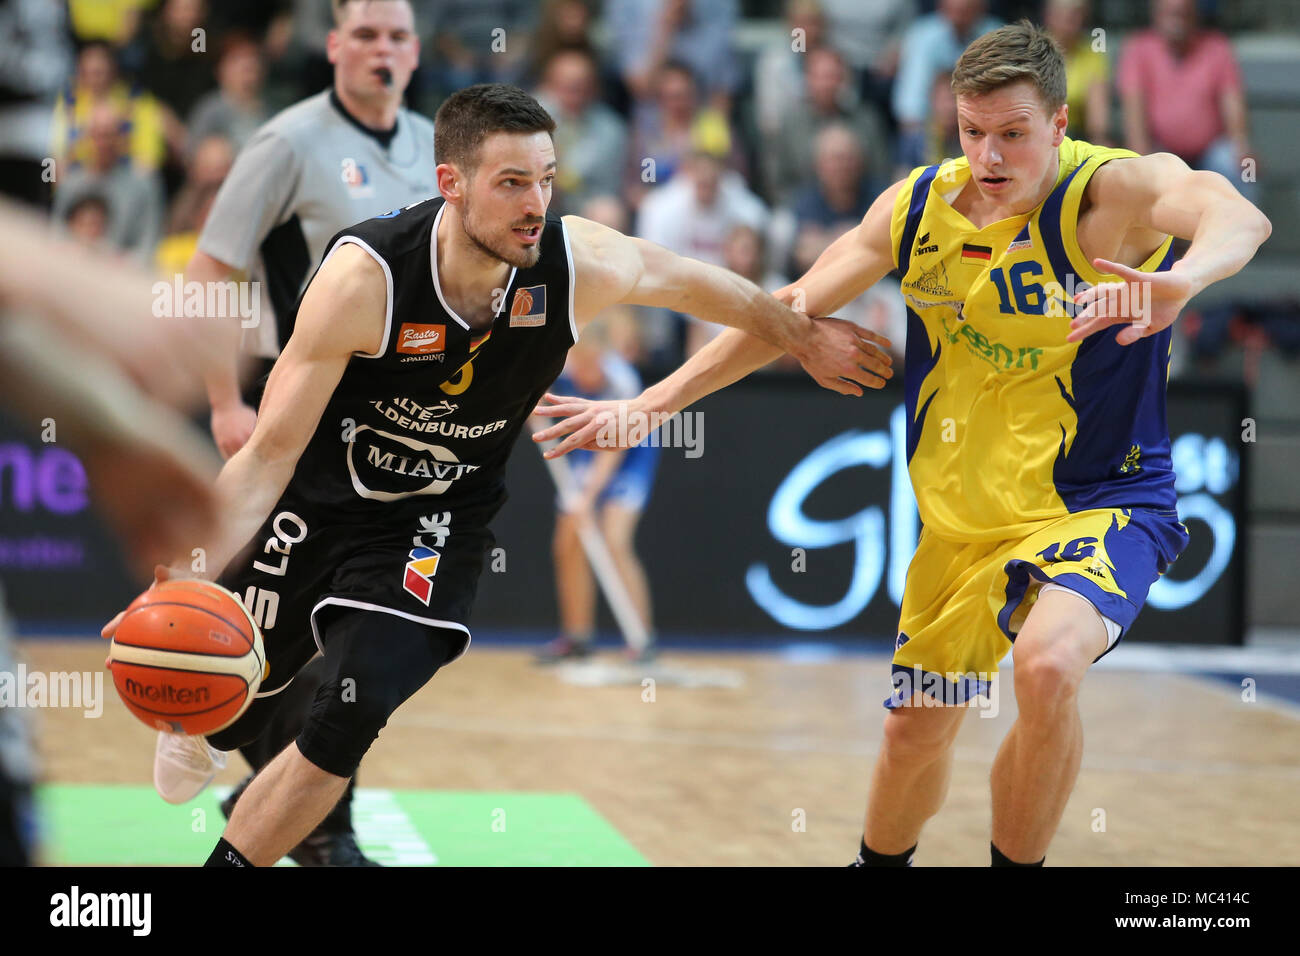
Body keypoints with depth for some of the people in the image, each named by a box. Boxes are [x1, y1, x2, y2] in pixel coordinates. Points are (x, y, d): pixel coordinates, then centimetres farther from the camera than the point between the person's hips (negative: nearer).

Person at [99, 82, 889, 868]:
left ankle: (231, 862, 1)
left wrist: (804, 337, 16)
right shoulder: (366, 278, -32)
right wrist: (187, 582, -40)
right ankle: (199, 736, 55)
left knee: (359, 712, -20)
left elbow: (699, 284, 1)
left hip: (438, 520, 1)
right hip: (317, 502, -1)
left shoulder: (580, 264, -23)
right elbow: (270, 454, -29)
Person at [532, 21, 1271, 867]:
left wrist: (1181, 278, -65)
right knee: (915, 730, 14)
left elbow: (1238, 217, -42)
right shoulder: (918, 207, -4)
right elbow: (790, 314, 5)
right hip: (960, 524, 5)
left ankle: (1017, 862, -11)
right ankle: (881, 863, 46)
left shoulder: (1114, 191, -20)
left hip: (1101, 503, -5)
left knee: (1047, 664, -33)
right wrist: (652, 402, 2)